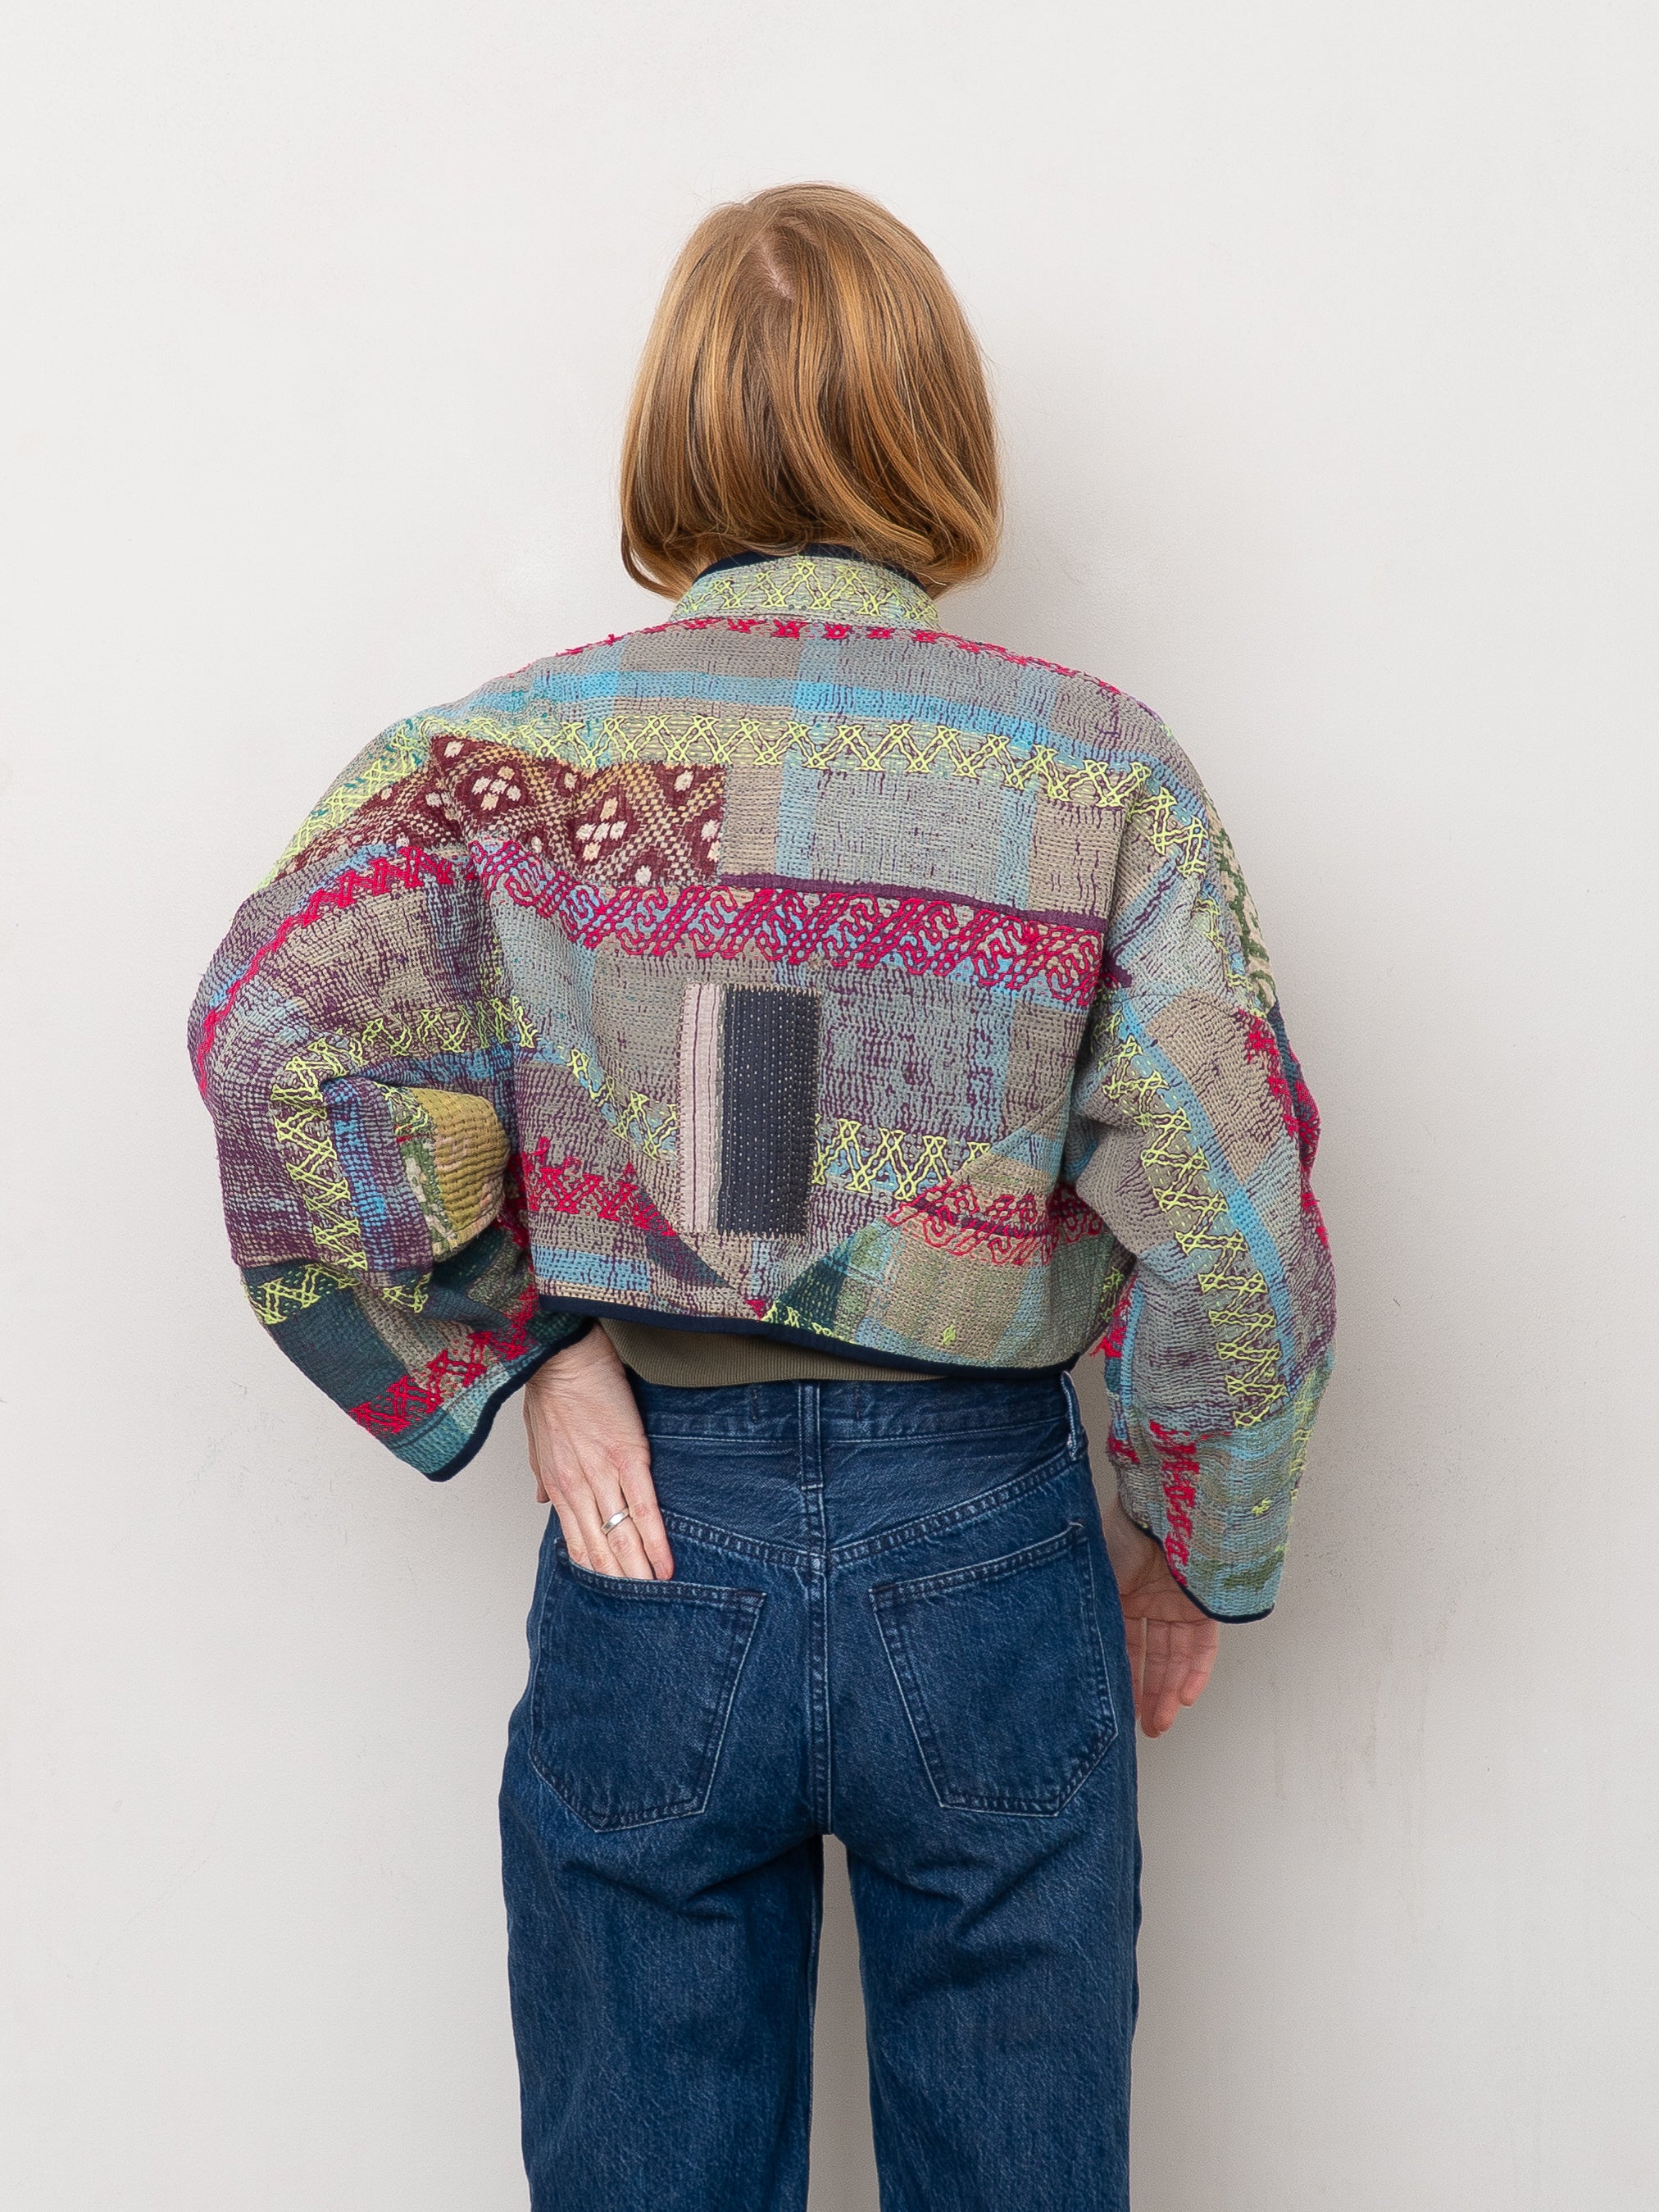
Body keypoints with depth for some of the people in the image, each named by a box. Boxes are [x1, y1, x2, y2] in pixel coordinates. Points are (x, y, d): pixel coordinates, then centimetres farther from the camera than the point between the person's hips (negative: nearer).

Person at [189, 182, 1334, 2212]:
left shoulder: (518, 751, -5)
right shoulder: (1100, 767, -6)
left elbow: (277, 1037, -19)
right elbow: (1232, 1229, -9)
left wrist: (525, 1351, -9)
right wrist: (1189, 1553, 6)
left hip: (656, 1567, 1)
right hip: (989, 1555, 0)